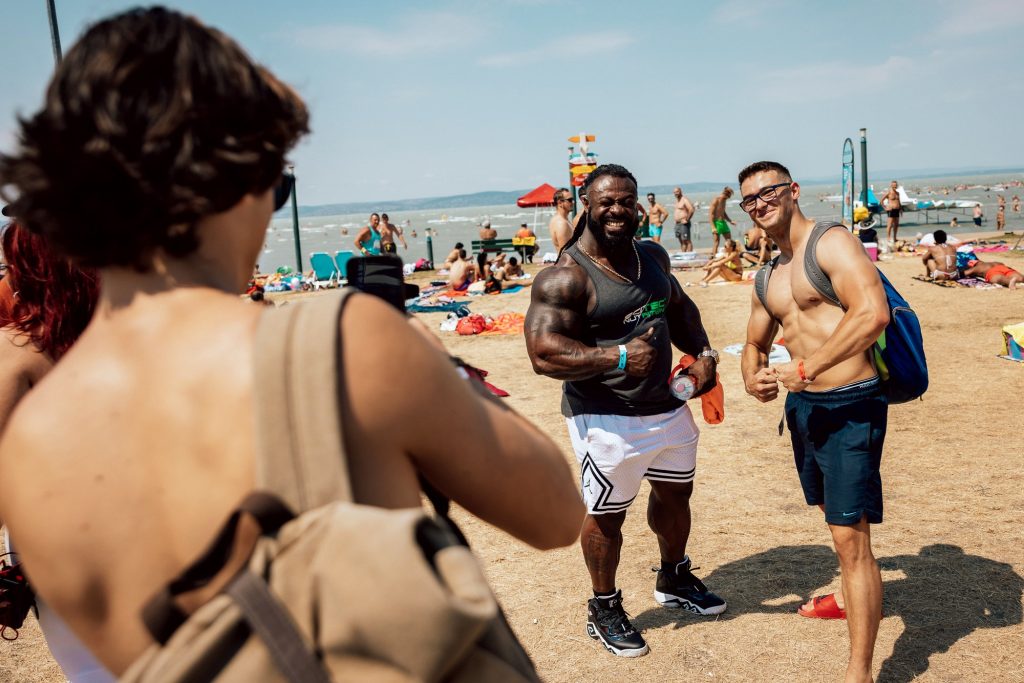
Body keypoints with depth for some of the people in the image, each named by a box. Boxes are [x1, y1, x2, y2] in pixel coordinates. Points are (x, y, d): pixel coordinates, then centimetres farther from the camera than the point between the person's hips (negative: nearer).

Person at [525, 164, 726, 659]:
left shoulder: (653, 256, 5)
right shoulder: (564, 277, -20)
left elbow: (679, 308, 21)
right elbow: (543, 354, -26)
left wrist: (703, 352, 4)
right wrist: (619, 358, -32)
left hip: (668, 406, 8)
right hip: (606, 418, -8)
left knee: (675, 492, 24)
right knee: (606, 514, 7)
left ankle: (674, 580, 50)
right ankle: (604, 609, 31)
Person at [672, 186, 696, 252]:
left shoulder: (685, 200, -10)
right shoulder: (677, 201, 18)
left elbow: (691, 210, -22)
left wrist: (687, 219, -18)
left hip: (684, 224, -9)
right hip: (677, 224, 9)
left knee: (687, 241, -10)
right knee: (681, 241, 10)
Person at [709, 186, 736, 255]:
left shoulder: (724, 200, 12)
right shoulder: (716, 200, -13)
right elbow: (710, 214, -17)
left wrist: (730, 221, 18)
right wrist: (713, 227, -22)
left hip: (723, 222, 9)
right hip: (717, 223, -9)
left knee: (729, 241, 9)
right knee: (716, 242, -7)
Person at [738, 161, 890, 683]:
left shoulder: (832, 243, -11)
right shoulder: (769, 278, 14)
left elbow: (873, 313, -27)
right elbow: (755, 343, 26)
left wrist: (804, 369, -25)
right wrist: (754, 377, 2)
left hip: (850, 405, -9)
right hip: (802, 406, 9)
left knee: (851, 536, -9)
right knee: (833, 515, 25)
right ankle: (853, 598, 49)